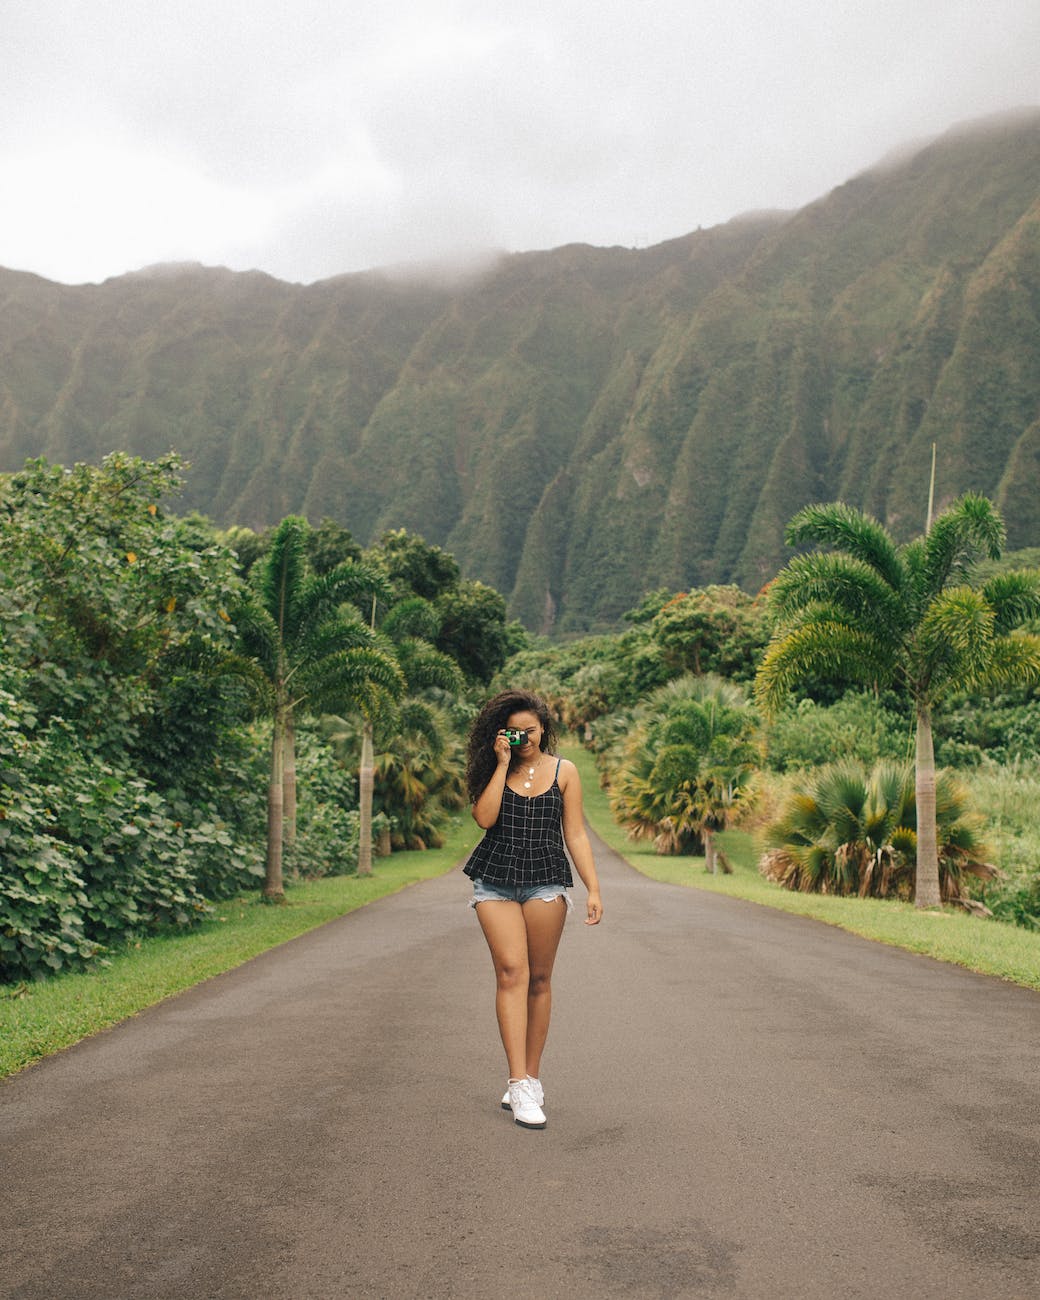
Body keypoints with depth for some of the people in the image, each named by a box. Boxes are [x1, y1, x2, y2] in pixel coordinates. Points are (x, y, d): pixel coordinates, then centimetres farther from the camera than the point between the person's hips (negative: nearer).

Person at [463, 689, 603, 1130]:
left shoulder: (563, 771, 7)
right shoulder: (494, 771, 8)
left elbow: (575, 835, 5)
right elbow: (485, 817, -10)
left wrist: (593, 889, -1)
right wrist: (502, 764, -7)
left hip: (546, 882, 0)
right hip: (495, 881, 0)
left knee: (538, 979, 3)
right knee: (511, 972, -12)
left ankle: (531, 1079, 15)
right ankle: (520, 1084, -15)